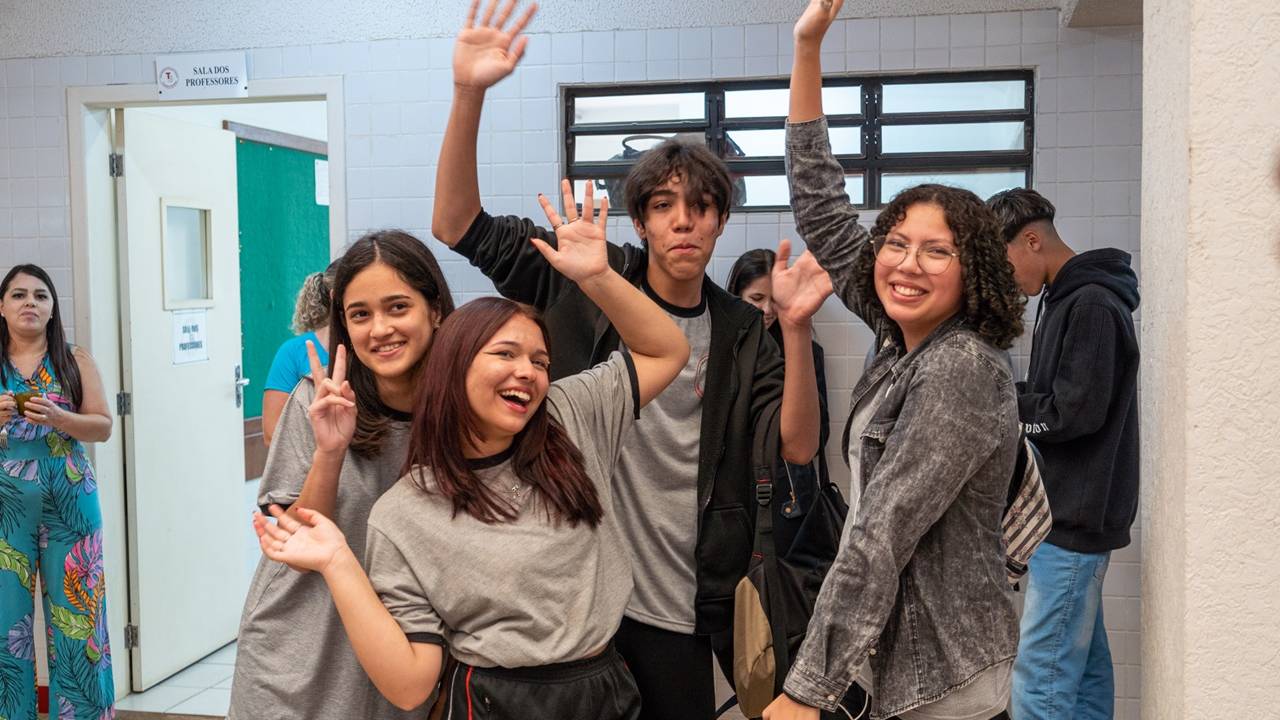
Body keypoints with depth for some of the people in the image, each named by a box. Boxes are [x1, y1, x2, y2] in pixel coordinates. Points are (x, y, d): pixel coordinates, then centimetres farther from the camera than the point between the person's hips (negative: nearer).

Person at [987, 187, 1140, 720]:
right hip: (1073, 515, 10)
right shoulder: (1062, 299, 14)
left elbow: (1075, 412, -20)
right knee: (1084, 665, 16)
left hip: (1076, 519, -10)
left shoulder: (1091, 305, -15)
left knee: (1039, 676, -7)